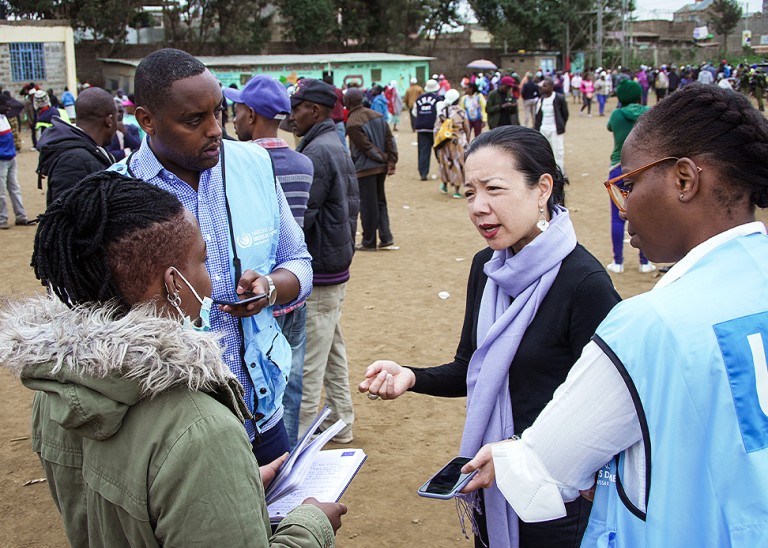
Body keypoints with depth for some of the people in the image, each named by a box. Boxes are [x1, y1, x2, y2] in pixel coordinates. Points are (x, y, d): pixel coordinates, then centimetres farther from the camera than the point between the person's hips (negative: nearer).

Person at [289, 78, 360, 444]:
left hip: (316, 274, -11)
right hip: (337, 265, 11)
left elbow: (299, 217, -22)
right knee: (333, 350, 19)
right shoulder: (338, 148, 14)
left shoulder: (316, 153, -18)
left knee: (308, 361, -4)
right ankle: (340, 421, 30)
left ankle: (299, 433, 4)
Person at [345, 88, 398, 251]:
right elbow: (390, 140, 3)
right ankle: (386, 239, 11)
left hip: (365, 169, -7)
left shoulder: (352, 123, -14)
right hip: (381, 168, 7)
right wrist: (391, 162, -1)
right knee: (380, 202, 16)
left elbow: (366, 146, -17)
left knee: (367, 206, 1)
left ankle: (369, 242, 9)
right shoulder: (377, 115, 7)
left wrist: (384, 158, -9)